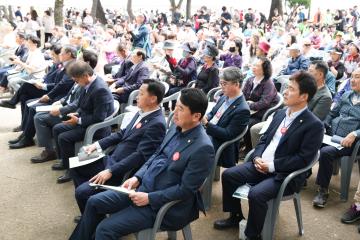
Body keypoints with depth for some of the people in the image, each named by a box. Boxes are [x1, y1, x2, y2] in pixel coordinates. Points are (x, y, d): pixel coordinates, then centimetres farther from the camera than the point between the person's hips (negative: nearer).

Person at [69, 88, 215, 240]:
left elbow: (185, 190, -22)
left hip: (162, 204, -8)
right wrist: (137, 177, 0)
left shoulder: (203, 148, -24)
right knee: (94, 202, 9)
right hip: (143, 186, 8)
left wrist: (149, 198, -19)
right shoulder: (177, 128, 1)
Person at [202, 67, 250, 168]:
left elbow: (228, 135, -21)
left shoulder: (242, 110, -20)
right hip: (206, 136, 8)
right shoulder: (224, 98, 7)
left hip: (219, 149, -8)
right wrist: (205, 117, -5)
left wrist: (206, 124, -25)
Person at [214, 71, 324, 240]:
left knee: (256, 194, -30)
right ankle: (236, 216, 18)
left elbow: (303, 158, -17)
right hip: (262, 164, 8)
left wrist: (272, 165, -18)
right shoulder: (280, 114, 10)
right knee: (228, 175, -1)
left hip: (285, 174, -8)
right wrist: (257, 157, -5)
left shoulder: (314, 125, -13)